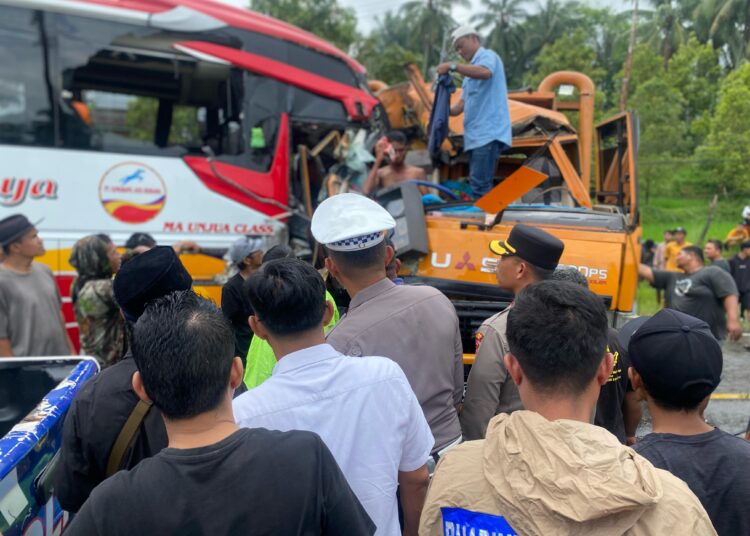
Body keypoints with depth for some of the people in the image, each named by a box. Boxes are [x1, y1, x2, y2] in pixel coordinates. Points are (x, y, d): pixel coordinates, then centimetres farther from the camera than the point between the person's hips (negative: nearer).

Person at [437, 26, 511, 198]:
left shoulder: (488, 56, 0)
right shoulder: (471, 70, 27)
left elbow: (485, 72, -25)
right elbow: (462, 104, 25)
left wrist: (453, 66, -23)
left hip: (489, 133, -10)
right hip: (475, 134, 10)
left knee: (479, 184, -18)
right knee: (479, 184, 8)